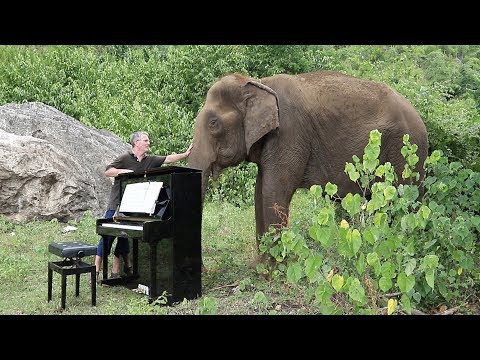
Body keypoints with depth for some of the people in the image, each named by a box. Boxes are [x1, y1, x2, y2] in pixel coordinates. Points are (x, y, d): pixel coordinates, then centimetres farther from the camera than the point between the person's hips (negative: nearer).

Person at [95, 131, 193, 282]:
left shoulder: (150, 160, 9)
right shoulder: (125, 158, -7)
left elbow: (168, 159, 6)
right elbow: (107, 172, -9)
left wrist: (185, 154, 0)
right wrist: (123, 171, -21)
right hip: (116, 205, -5)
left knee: (124, 238, 8)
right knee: (107, 237, -5)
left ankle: (115, 272, 16)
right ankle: (96, 271, 0)